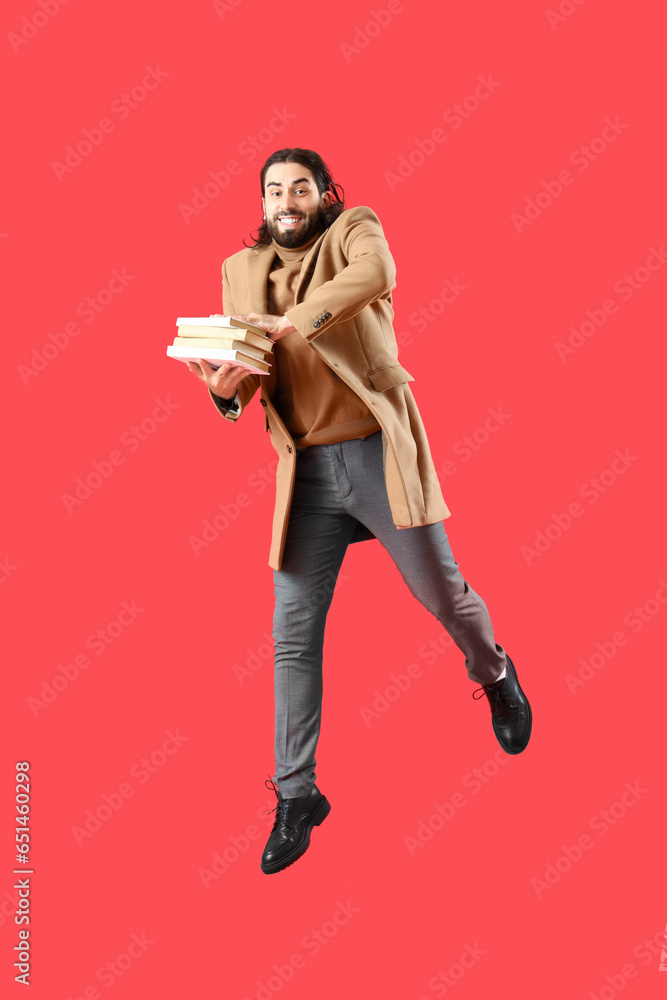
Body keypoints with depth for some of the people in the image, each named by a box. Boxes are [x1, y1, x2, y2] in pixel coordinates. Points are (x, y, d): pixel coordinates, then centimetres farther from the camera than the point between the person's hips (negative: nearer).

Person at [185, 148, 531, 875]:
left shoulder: (354, 231, 2)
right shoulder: (241, 269, 13)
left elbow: (376, 274, -23)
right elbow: (243, 365, 5)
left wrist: (292, 322, -38)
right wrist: (224, 386, -21)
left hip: (380, 452, -3)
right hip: (306, 470, 3)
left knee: (442, 592, 5)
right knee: (293, 634, 1)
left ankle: (495, 677, 39)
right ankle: (295, 795, 12)